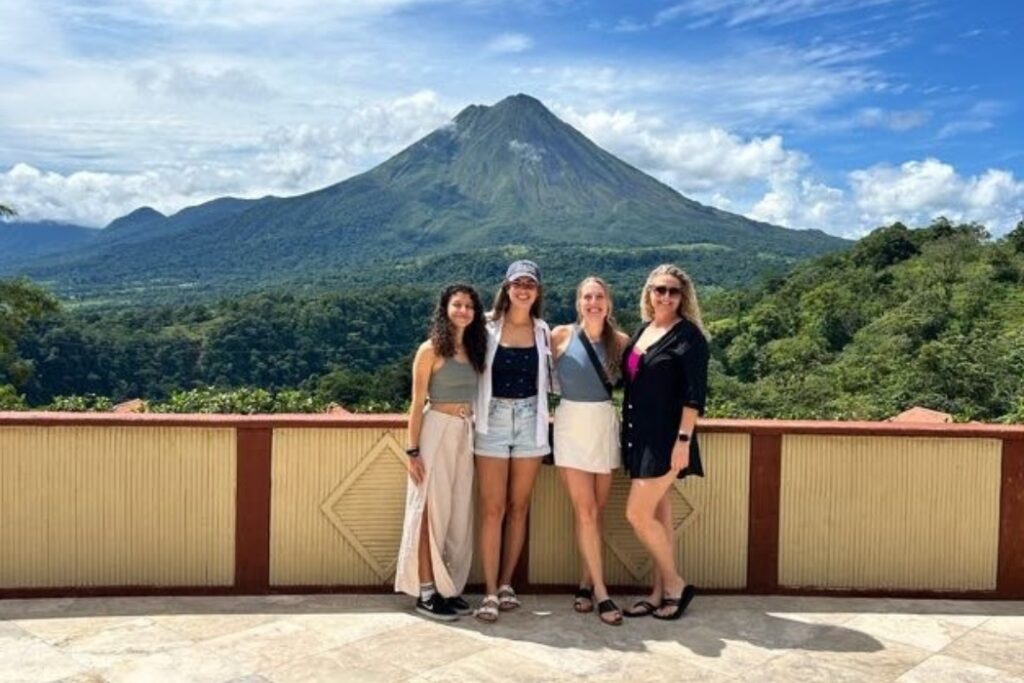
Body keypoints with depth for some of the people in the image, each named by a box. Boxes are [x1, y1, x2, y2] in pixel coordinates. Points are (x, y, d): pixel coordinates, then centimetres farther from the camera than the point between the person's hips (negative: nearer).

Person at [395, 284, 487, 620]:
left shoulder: (474, 349, 12)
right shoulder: (431, 350, -6)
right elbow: (417, 403, -8)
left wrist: (471, 435, 6)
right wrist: (413, 450, -13)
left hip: (466, 434, 6)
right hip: (437, 432, -6)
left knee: (458, 514, 9)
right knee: (431, 511, -1)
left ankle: (448, 587, 21)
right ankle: (426, 593, 7)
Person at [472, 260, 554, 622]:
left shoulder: (543, 331, 6)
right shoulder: (488, 327, -3)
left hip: (530, 419, 3)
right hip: (494, 419, -3)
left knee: (519, 507, 9)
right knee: (493, 509, -2)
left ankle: (506, 584, 21)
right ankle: (490, 593, 3)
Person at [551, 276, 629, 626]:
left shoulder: (620, 341, 2)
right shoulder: (561, 336, -4)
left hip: (605, 425, 3)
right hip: (571, 424, -2)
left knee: (598, 511, 8)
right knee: (586, 511, -4)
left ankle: (586, 583, 22)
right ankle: (601, 593, 2)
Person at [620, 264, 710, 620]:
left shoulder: (688, 335, -9)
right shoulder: (642, 331, 12)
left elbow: (694, 393, -14)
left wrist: (683, 440, -20)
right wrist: (629, 434, 15)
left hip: (666, 439, -7)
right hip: (640, 436, 7)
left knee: (638, 514, -7)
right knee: (658, 514, 12)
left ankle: (675, 584, 11)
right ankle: (660, 592, 21)